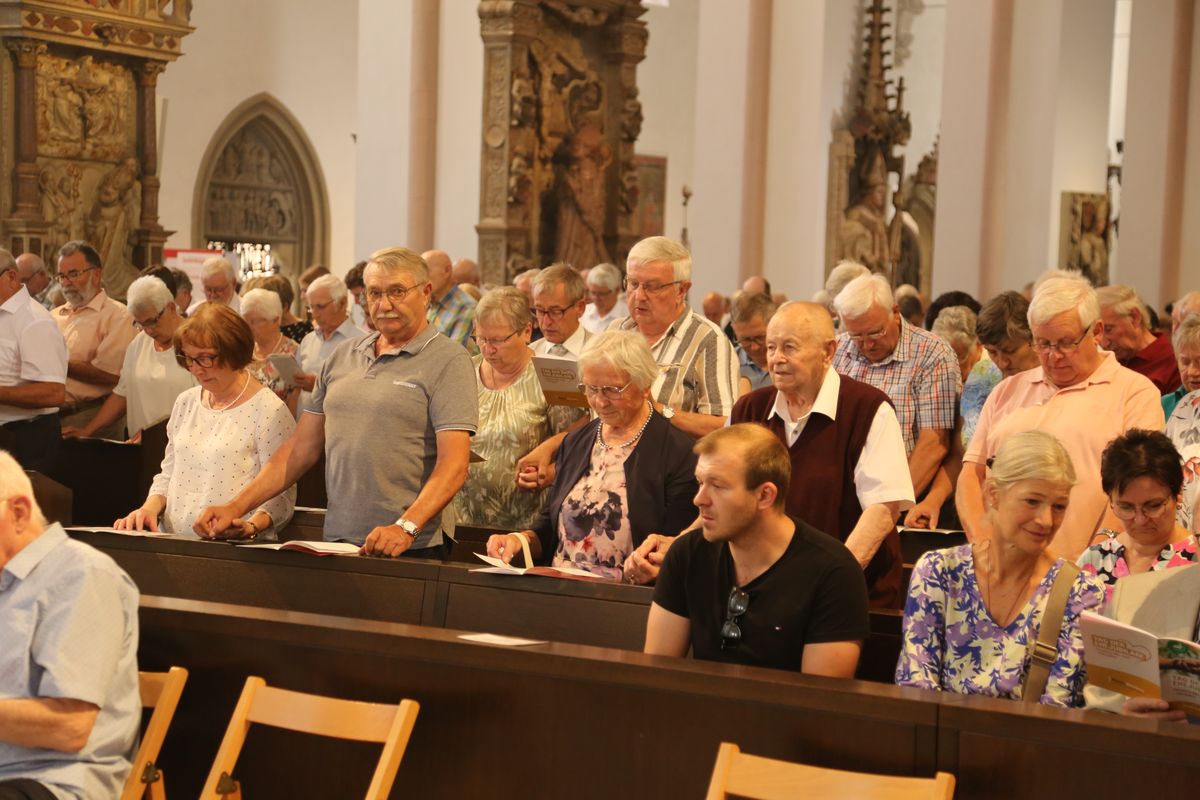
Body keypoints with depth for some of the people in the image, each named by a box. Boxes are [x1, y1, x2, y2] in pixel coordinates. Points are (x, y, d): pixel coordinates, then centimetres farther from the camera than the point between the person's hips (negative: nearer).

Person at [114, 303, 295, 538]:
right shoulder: (186, 402, 18)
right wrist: (151, 507, 5)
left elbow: (281, 496, -6)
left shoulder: (269, 411, -4)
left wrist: (251, 526, -23)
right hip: (171, 543, 6)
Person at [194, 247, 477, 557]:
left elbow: (452, 465, -15)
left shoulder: (448, 360, -5)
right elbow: (300, 450, 14)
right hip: (337, 541, 5)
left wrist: (406, 528, -28)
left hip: (414, 548, -5)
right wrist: (235, 507, 5)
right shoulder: (342, 357, 13)